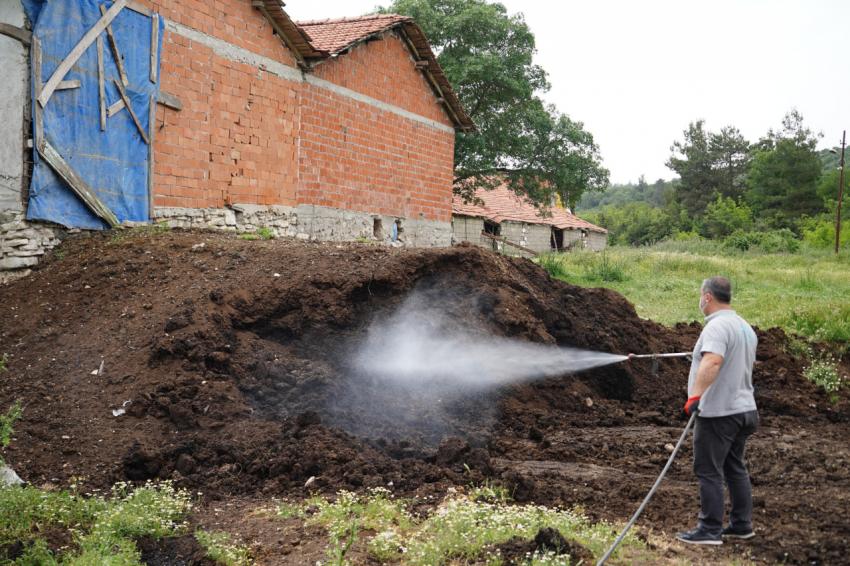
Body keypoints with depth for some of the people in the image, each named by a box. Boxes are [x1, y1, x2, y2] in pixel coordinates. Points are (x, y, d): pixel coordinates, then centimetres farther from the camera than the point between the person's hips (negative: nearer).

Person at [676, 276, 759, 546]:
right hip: (743, 409, 10)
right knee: (735, 468, 17)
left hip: (718, 412, -10)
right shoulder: (745, 327, 13)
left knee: (709, 471, -3)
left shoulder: (717, 326, -18)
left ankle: (710, 530, 1)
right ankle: (742, 524, 23)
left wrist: (696, 394, -42)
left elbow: (712, 362, -35)